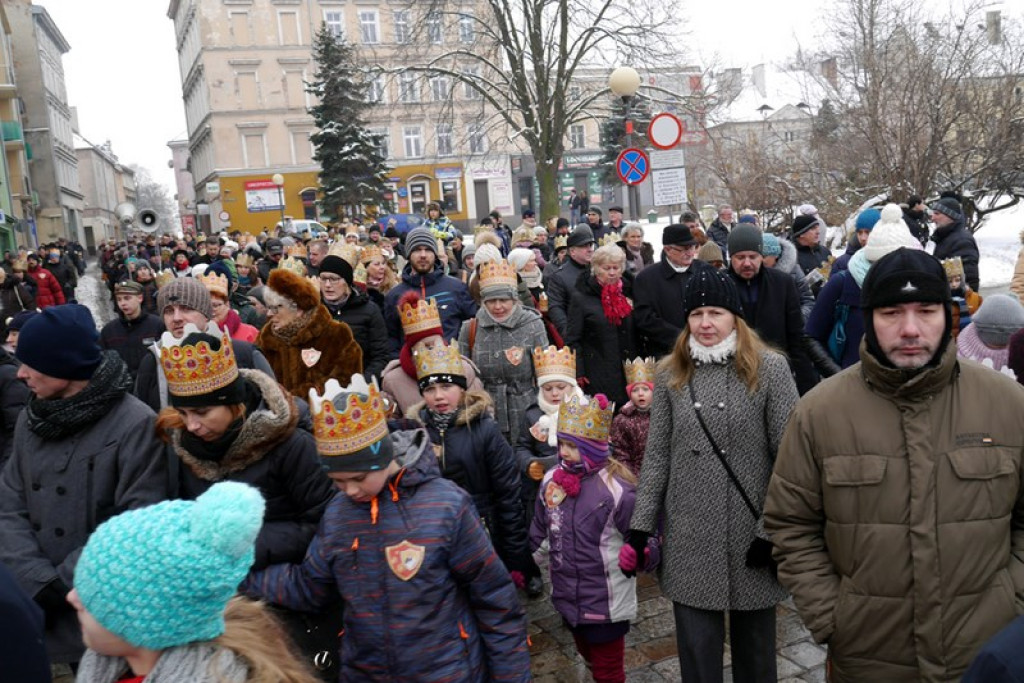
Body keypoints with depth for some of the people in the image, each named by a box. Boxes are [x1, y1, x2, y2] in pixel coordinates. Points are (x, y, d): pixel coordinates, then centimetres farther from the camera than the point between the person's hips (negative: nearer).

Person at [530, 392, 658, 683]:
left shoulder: (616, 487, -21)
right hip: (568, 598, 6)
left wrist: (640, 555, -35)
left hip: (606, 603, -6)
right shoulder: (551, 480, -3)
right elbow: (539, 530, 12)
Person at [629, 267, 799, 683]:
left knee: (755, 645, 15)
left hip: (752, 533, -2)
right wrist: (640, 526, 2)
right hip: (689, 538, 2)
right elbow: (657, 456, 5)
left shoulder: (769, 368, -6)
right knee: (697, 649, 10)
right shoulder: (670, 374, 4)